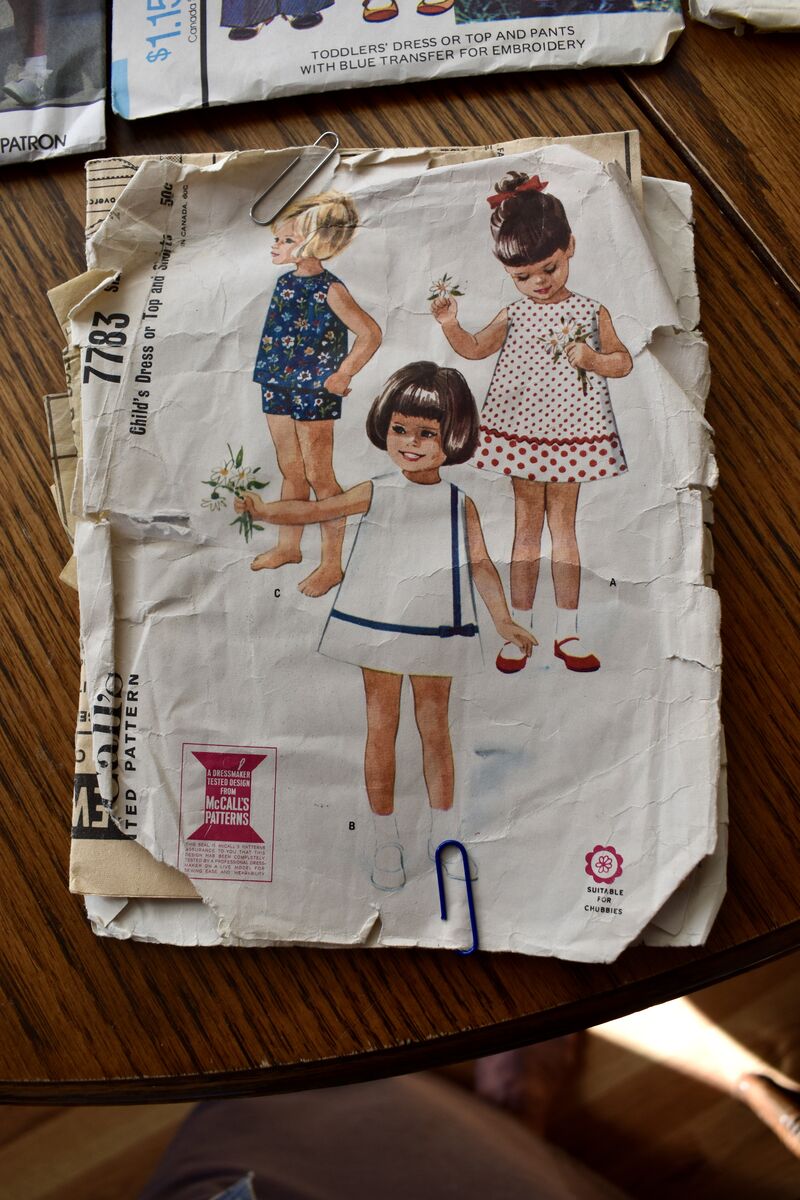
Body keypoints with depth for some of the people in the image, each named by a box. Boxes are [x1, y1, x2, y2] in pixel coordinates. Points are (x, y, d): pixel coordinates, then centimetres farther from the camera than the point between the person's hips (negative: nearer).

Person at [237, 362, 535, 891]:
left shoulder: (461, 504, -1)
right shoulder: (376, 494, -1)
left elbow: (480, 565, -1)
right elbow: (316, 510, -3)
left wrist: (505, 621, -8)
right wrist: (264, 508, -15)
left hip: (436, 632, 0)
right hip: (379, 628, 0)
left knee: (436, 730, 10)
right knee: (382, 730, 6)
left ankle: (444, 837, 25)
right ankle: (387, 841, 20)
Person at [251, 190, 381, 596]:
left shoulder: (330, 291, -16)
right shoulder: (285, 282, 6)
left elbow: (370, 334, -19)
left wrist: (342, 376, -15)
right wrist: (273, 371, 13)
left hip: (314, 391, -7)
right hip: (278, 387, 7)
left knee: (319, 476, 0)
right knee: (291, 472, 18)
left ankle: (332, 564, 10)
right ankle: (288, 547, 32)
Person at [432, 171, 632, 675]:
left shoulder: (591, 311, 0)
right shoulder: (513, 316, 2)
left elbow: (623, 362, 2)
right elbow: (474, 349, 12)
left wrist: (593, 359, -18)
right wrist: (450, 323, -6)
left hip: (571, 433, -1)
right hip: (520, 432, 1)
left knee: (563, 524, 6)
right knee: (527, 525, 6)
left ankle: (568, 632, 13)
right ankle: (519, 629, 14)